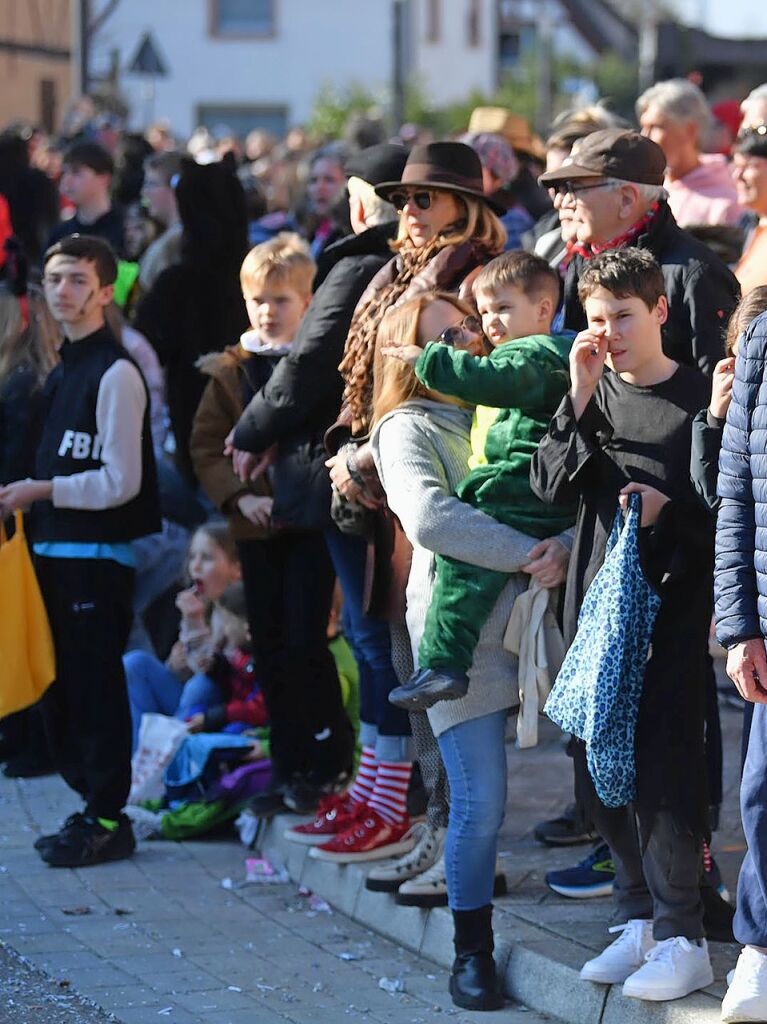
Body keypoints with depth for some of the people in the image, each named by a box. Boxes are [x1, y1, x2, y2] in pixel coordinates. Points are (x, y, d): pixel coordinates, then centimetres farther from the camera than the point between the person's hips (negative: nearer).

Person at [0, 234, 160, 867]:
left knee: (96, 688, -5)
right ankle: (94, 808, 21)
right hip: (58, 552, 9)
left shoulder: (116, 374, -12)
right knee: (64, 690, 12)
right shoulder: (65, 371, 16)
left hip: (97, 554, -9)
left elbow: (121, 482, -16)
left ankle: (107, 821, 1)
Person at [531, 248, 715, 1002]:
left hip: (671, 608, -5)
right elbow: (551, 484, -2)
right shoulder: (594, 393, 9)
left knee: (662, 765, -9)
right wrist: (581, 400, -12)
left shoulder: (697, 399, -5)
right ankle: (639, 918, 20)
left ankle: (682, 939, -3)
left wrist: (669, 510, -19)